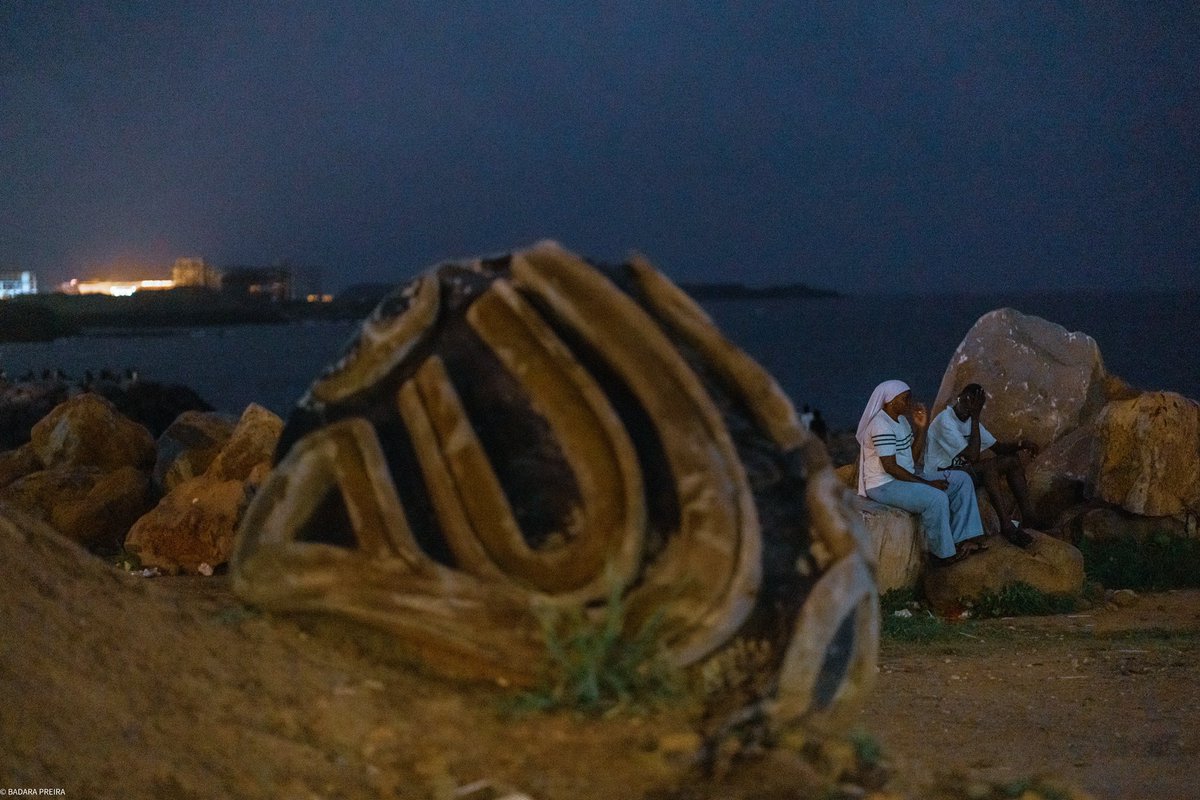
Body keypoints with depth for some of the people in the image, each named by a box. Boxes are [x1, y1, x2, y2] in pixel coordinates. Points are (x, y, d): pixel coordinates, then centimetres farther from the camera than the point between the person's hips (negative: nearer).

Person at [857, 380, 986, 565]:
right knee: (937, 498, -31)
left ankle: (963, 540, 0)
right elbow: (890, 467, -24)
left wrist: (922, 428, 1)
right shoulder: (881, 425, -20)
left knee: (961, 480, 3)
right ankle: (943, 553, -14)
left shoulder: (900, 420, 11)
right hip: (884, 486, -11)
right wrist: (927, 483, -20)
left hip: (905, 477, 11)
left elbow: (912, 456, 11)